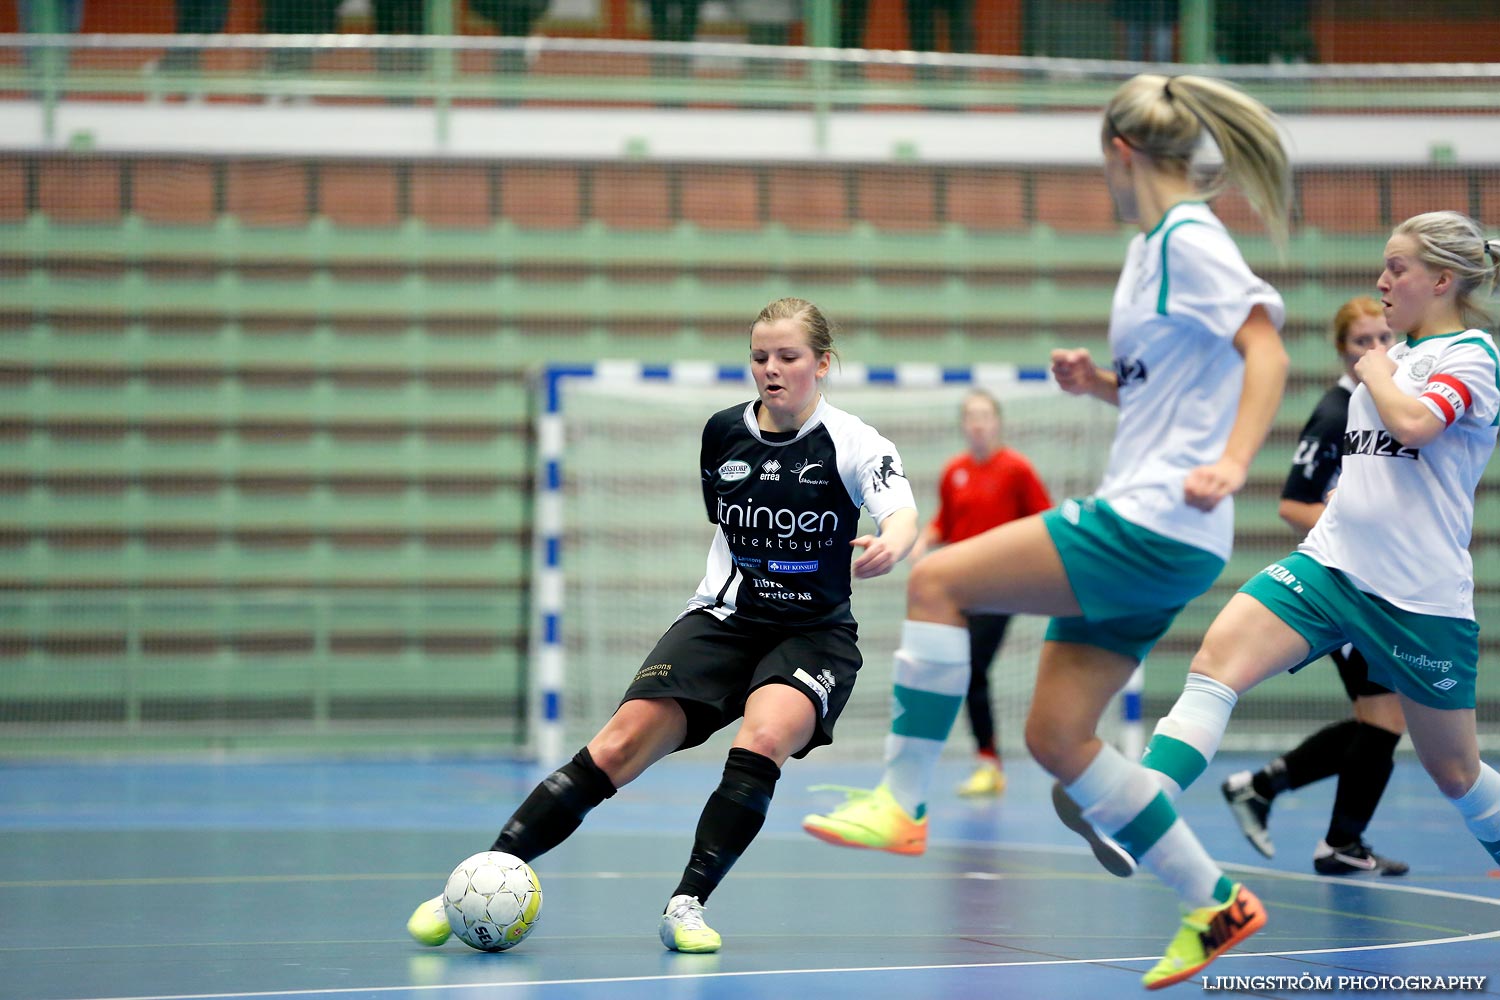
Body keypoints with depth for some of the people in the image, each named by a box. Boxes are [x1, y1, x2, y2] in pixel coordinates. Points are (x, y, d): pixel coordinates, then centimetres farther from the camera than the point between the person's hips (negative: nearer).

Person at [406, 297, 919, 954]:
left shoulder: (851, 443, -9)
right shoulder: (722, 432, 2)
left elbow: (902, 513, -29)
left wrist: (889, 545, -51)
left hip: (814, 634, -2)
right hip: (721, 620, 2)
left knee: (764, 738, -34)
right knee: (621, 745, -15)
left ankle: (688, 902, -27)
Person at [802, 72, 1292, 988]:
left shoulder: (1188, 240, -10)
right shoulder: (1161, 245, 19)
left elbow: (1266, 350, -21)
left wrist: (1230, 466, -34)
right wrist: (1102, 383, 13)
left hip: (1154, 527, -10)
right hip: (1141, 528, 10)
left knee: (938, 582, -12)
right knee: (1057, 738, 7)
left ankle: (902, 802, -9)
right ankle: (1214, 904, 13)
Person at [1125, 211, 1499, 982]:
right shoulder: (1394, 355, 16)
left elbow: (1412, 424, -26)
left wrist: (1377, 373, -8)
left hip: (1420, 595, -6)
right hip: (1330, 564, 6)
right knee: (1219, 656, -20)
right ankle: (1136, 818, -32)